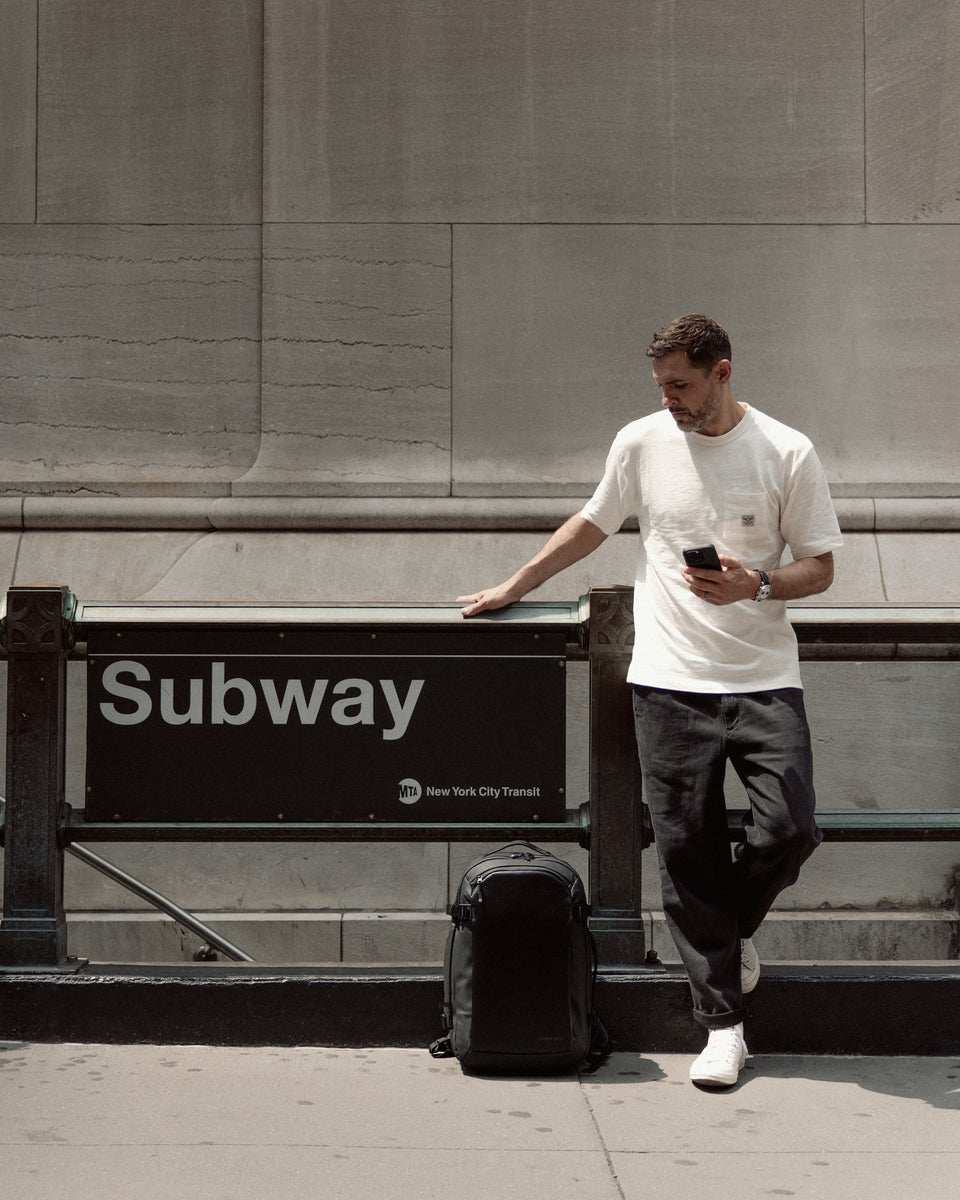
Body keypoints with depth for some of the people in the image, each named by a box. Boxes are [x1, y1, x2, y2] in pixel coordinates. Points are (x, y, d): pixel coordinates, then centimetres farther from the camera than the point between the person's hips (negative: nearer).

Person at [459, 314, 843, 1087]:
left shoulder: (787, 453, -1)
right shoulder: (642, 443, 5)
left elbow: (820, 567, 4)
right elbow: (592, 525, 21)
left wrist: (756, 585, -16)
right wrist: (515, 588, 24)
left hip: (764, 678, -1)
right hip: (670, 681, 1)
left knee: (791, 830, -12)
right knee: (687, 850, -2)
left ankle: (735, 927, 22)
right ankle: (723, 1027, 8)